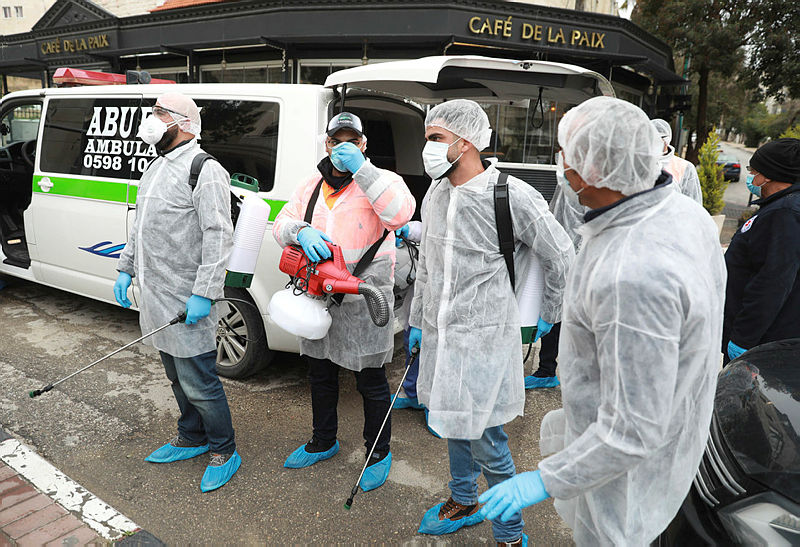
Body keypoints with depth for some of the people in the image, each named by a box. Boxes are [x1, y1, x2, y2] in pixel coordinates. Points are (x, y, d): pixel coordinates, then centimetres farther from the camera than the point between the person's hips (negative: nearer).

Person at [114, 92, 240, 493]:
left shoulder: (205, 171, -14)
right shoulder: (156, 168, 17)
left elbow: (218, 236, -21)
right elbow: (139, 227, 24)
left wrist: (204, 294, -25)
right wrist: (126, 269, 18)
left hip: (187, 302, -9)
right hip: (156, 295, 10)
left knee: (198, 382, -3)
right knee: (177, 378, 21)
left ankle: (224, 451, 16)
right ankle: (192, 439, 38)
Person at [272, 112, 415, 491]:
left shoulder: (380, 181, -5)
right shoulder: (310, 188, 12)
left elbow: (401, 212, -25)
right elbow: (281, 224, 6)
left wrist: (361, 169, -29)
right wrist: (301, 231, -18)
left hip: (364, 300, -6)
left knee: (371, 382, 5)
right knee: (320, 375, 20)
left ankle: (379, 452, 26)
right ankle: (323, 442, 41)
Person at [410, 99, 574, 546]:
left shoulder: (513, 196, -16)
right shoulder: (436, 195, 5)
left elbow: (562, 258, -5)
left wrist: (548, 316, 4)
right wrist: (418, 321, 18)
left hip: (484, 339, -7)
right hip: (440, 335, 7)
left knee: (485, 440, 1)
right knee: (453, 426, 21)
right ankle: (464, 504, 45)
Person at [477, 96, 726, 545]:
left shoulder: (630, 276, -39)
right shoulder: (685, 211, -8)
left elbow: (634, 430, -33)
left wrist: (545, 481, -22)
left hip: (633, 459, -8)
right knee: (554, 431, 29)